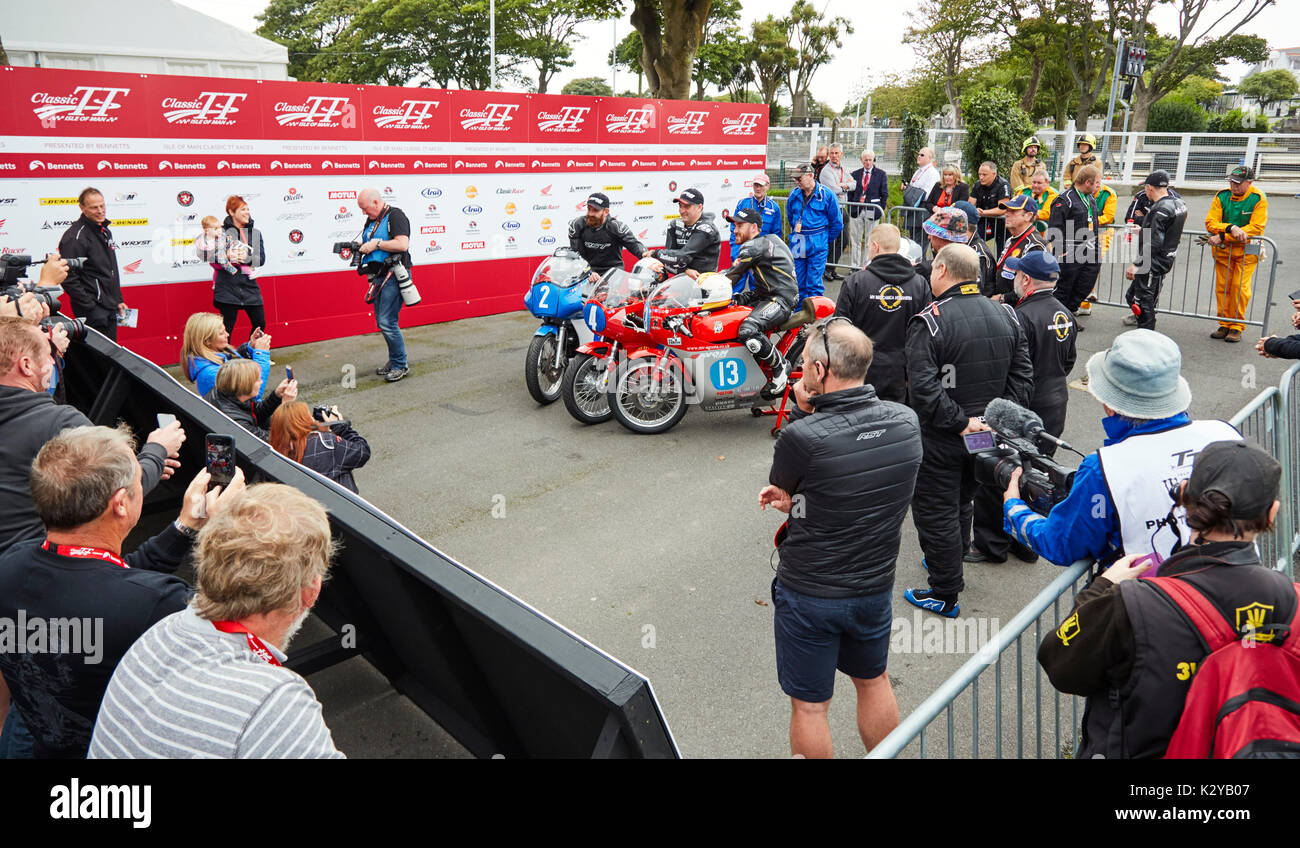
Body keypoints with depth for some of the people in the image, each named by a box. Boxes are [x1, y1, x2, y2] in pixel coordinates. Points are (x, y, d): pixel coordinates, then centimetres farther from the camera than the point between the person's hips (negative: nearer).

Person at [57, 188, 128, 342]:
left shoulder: (105, 231, 15)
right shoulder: (75, 236, -13)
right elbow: (68, 277, -18)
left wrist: (118, 300, 20)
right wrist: (88, 305, -19)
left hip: (110, 309, 9)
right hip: (93, 311, -9)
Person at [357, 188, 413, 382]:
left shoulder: (395, 215, -9)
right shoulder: (371, 221, 18)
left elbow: (402, 244, -22)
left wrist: (376, 244, -16)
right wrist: (360, 248, 5)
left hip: (393, 276, -9)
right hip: (378, 277, 9)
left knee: (387, 322, -12)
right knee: (381, 321, 12)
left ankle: (400, 366, -2)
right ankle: (393, 360, 24)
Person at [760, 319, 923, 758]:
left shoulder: (801, 437, -27)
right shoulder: (906, 421, -9)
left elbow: (780, 497, -6)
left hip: (809, 596, -5)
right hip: (875, 586, 5)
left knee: (809, 706, 14)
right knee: (874, 682, 28)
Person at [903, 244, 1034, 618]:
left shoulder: (930, 321, -20)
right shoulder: (1006, 316, 1)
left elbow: (923, 388, -29)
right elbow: (1022, 377, 0)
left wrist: (960, 422, -21)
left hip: (940, 438, -7)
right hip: (985, 434, 7)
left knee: (935, 513, 6)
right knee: (961, 502, 25)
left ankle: (945, 594, 16)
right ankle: (950, 566, 43)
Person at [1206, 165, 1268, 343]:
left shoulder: (1258, 199, -11)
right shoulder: (1222, 196, -2)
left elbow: (1256, 228, -19)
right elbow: (1210, 222, -7)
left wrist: (1223, 237, -25)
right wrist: (1230, 228, -27)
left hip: (1246, 250, -3)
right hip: (1223, 250, 3)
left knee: (1240, 288, -7)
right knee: (1222, 287, 4)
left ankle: (1237, 327, 3)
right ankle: (1224, 325, 15)